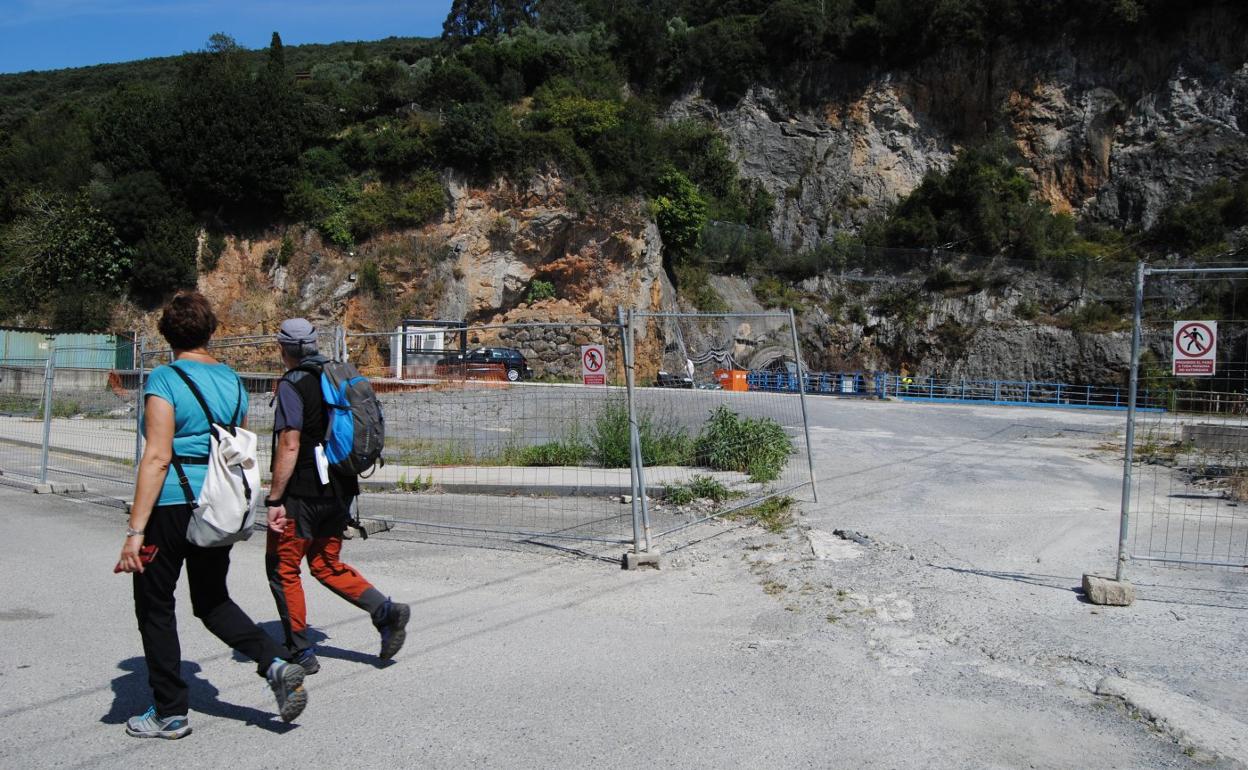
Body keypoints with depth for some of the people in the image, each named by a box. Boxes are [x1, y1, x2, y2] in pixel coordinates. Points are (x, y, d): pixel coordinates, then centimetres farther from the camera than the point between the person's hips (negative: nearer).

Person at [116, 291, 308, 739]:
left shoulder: (165, 380, -11)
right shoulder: (232, 380, 7)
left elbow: (158, 457, -18)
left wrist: (136, 530, -18)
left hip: (171, 506, -6)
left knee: (155, 607, 11)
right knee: (212, 600, 20)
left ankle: (170, 713, 20)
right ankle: (276, 664, 1)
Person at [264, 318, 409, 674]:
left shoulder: (293, 385, -12)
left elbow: (289, 446, -20)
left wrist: (274, 499, -17)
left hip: (302, 494, -7)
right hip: (340, 492, 7)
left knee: (283, 568, 8)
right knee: (327, 566, 18)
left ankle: (301, 652, 12)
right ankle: (386, 611, 3)